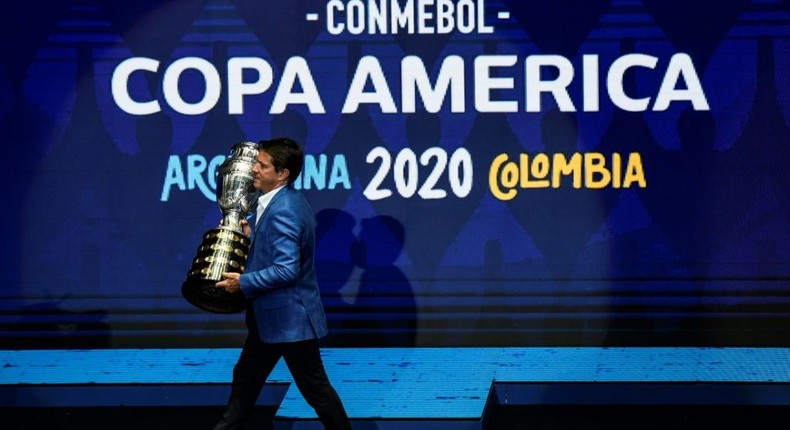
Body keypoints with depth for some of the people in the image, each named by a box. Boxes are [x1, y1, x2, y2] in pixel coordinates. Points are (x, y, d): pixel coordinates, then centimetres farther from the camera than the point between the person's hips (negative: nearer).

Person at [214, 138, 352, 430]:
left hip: (289, 317, -11)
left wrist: (244, 283, -19)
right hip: (271, 315, 11)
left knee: (315, 388, 2)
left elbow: (287, 270, -28)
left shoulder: (283, 210, -24)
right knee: (246, 378, 18)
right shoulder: (284, 202, 7)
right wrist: (254, 234, 6)